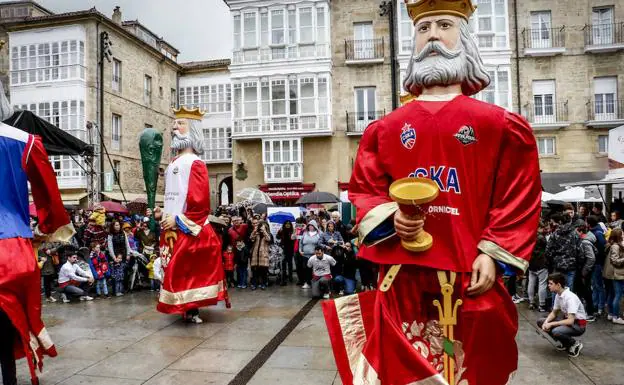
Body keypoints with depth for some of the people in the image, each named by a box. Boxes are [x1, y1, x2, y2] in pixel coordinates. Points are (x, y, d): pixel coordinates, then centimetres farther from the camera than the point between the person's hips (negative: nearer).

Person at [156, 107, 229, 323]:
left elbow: (199, 200, -18)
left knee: (190, 269, -4)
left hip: (189, 229, -9)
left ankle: (192, 310, 5)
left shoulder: (194, 163, -10)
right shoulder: (174, 163, 15)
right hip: (172, 228, 9)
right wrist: (163, 212, 8)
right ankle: (189, 309, 21)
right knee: (179, 270, 12)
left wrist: (178, 220, -17)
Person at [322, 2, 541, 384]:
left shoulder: (499, 125, 3)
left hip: (469, 274, -1)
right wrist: (390, 217, -9)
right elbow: (363, 190, 9)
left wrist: (493, 254, -8)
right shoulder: (385, 129, 8)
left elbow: (519, 199, 1)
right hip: (402, 273, 2)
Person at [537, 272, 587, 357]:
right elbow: (554, 313, 9)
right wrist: (546, 322, -10)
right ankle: (565, 343, 8)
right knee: (540, 322, -2)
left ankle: (575, 344, -3)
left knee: (556, 331, -35)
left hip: (578, 325, -8)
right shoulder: (558, 295, -2)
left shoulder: (570, 297, -27)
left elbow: (570, 321, -31)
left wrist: (551, 324, -27)